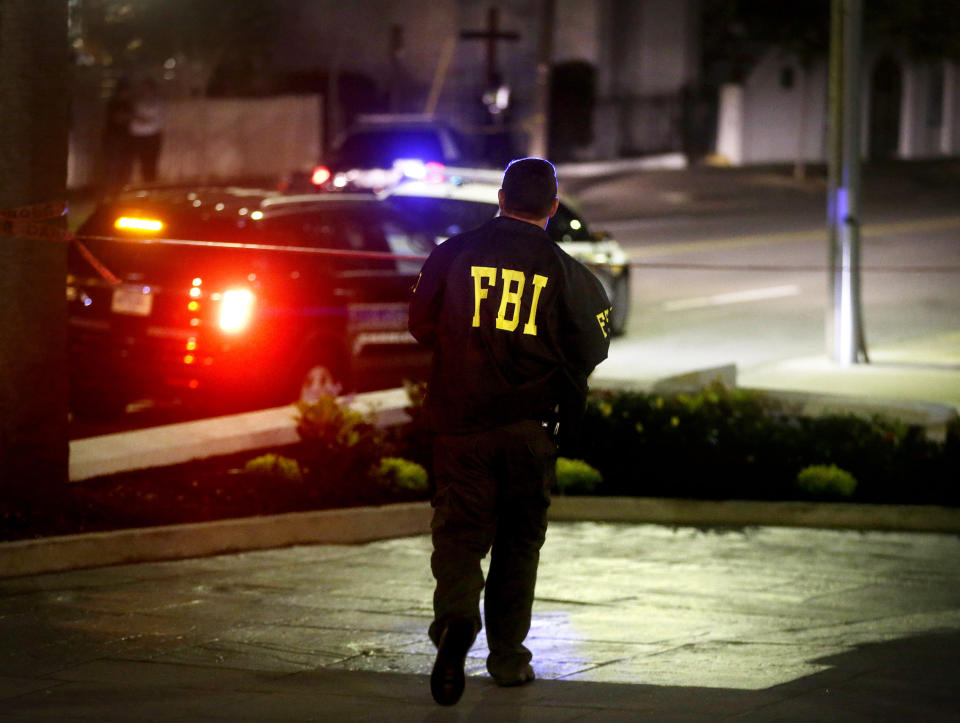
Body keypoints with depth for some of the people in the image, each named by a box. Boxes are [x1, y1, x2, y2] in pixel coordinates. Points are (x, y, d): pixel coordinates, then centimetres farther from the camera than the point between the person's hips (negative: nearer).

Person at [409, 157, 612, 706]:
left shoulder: (453, 254, -2)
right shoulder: (567, 272, -3)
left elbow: (421, 325, 7)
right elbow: (591, 349, 1)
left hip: (462, 419, 0)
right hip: (531, 426, 0)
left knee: (459, 532, 2)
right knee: (519, 539, 13)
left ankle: (457, 618, -26)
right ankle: (508, 656, 16)